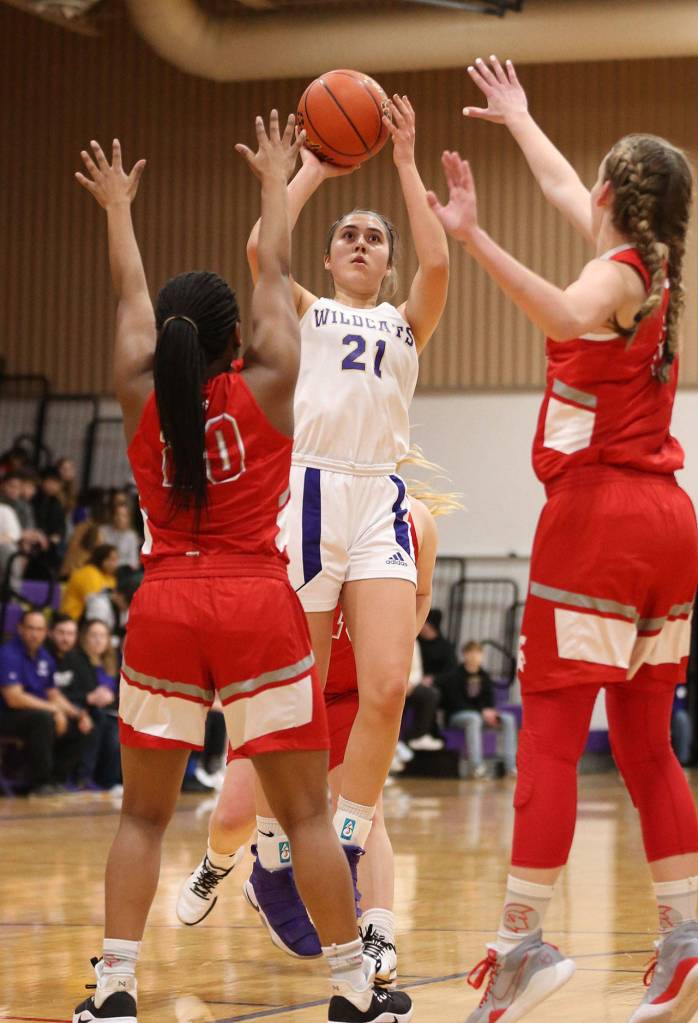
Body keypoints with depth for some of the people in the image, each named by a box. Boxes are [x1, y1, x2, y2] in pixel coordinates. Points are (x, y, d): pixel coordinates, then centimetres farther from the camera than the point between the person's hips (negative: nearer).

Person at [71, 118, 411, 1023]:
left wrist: (119, 209, 33)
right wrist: (277, 183, 26)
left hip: (163, 608, 2)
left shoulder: (141, 397, 3)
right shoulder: (267, 388, -1)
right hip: (260, 608, -2)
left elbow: (130, 294, 18)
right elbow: (276, 274, 12)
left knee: (143, 813, 10)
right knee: (306, 813, 4)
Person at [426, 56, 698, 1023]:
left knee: (550, 736, -8)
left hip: (596, 509, -8)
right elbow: (566, 191, 33)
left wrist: (476, 238, -38)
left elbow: (568, 315, -35)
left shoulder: (617, 274, -9)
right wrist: (517, 116, 46)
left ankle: (522, 941, -12)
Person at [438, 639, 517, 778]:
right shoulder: (455, 676, -6)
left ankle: (511, 765, -22)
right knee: (474, 719, -41)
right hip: (457, 715, -6)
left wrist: (489, 712, -16)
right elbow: (457, 703, -13)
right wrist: (482, 712, -20)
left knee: (508, 719, -16)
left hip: (483, 713, 6)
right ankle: (475, 766, -48)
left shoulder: (484, 676, 11)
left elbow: (489, 699, 9)